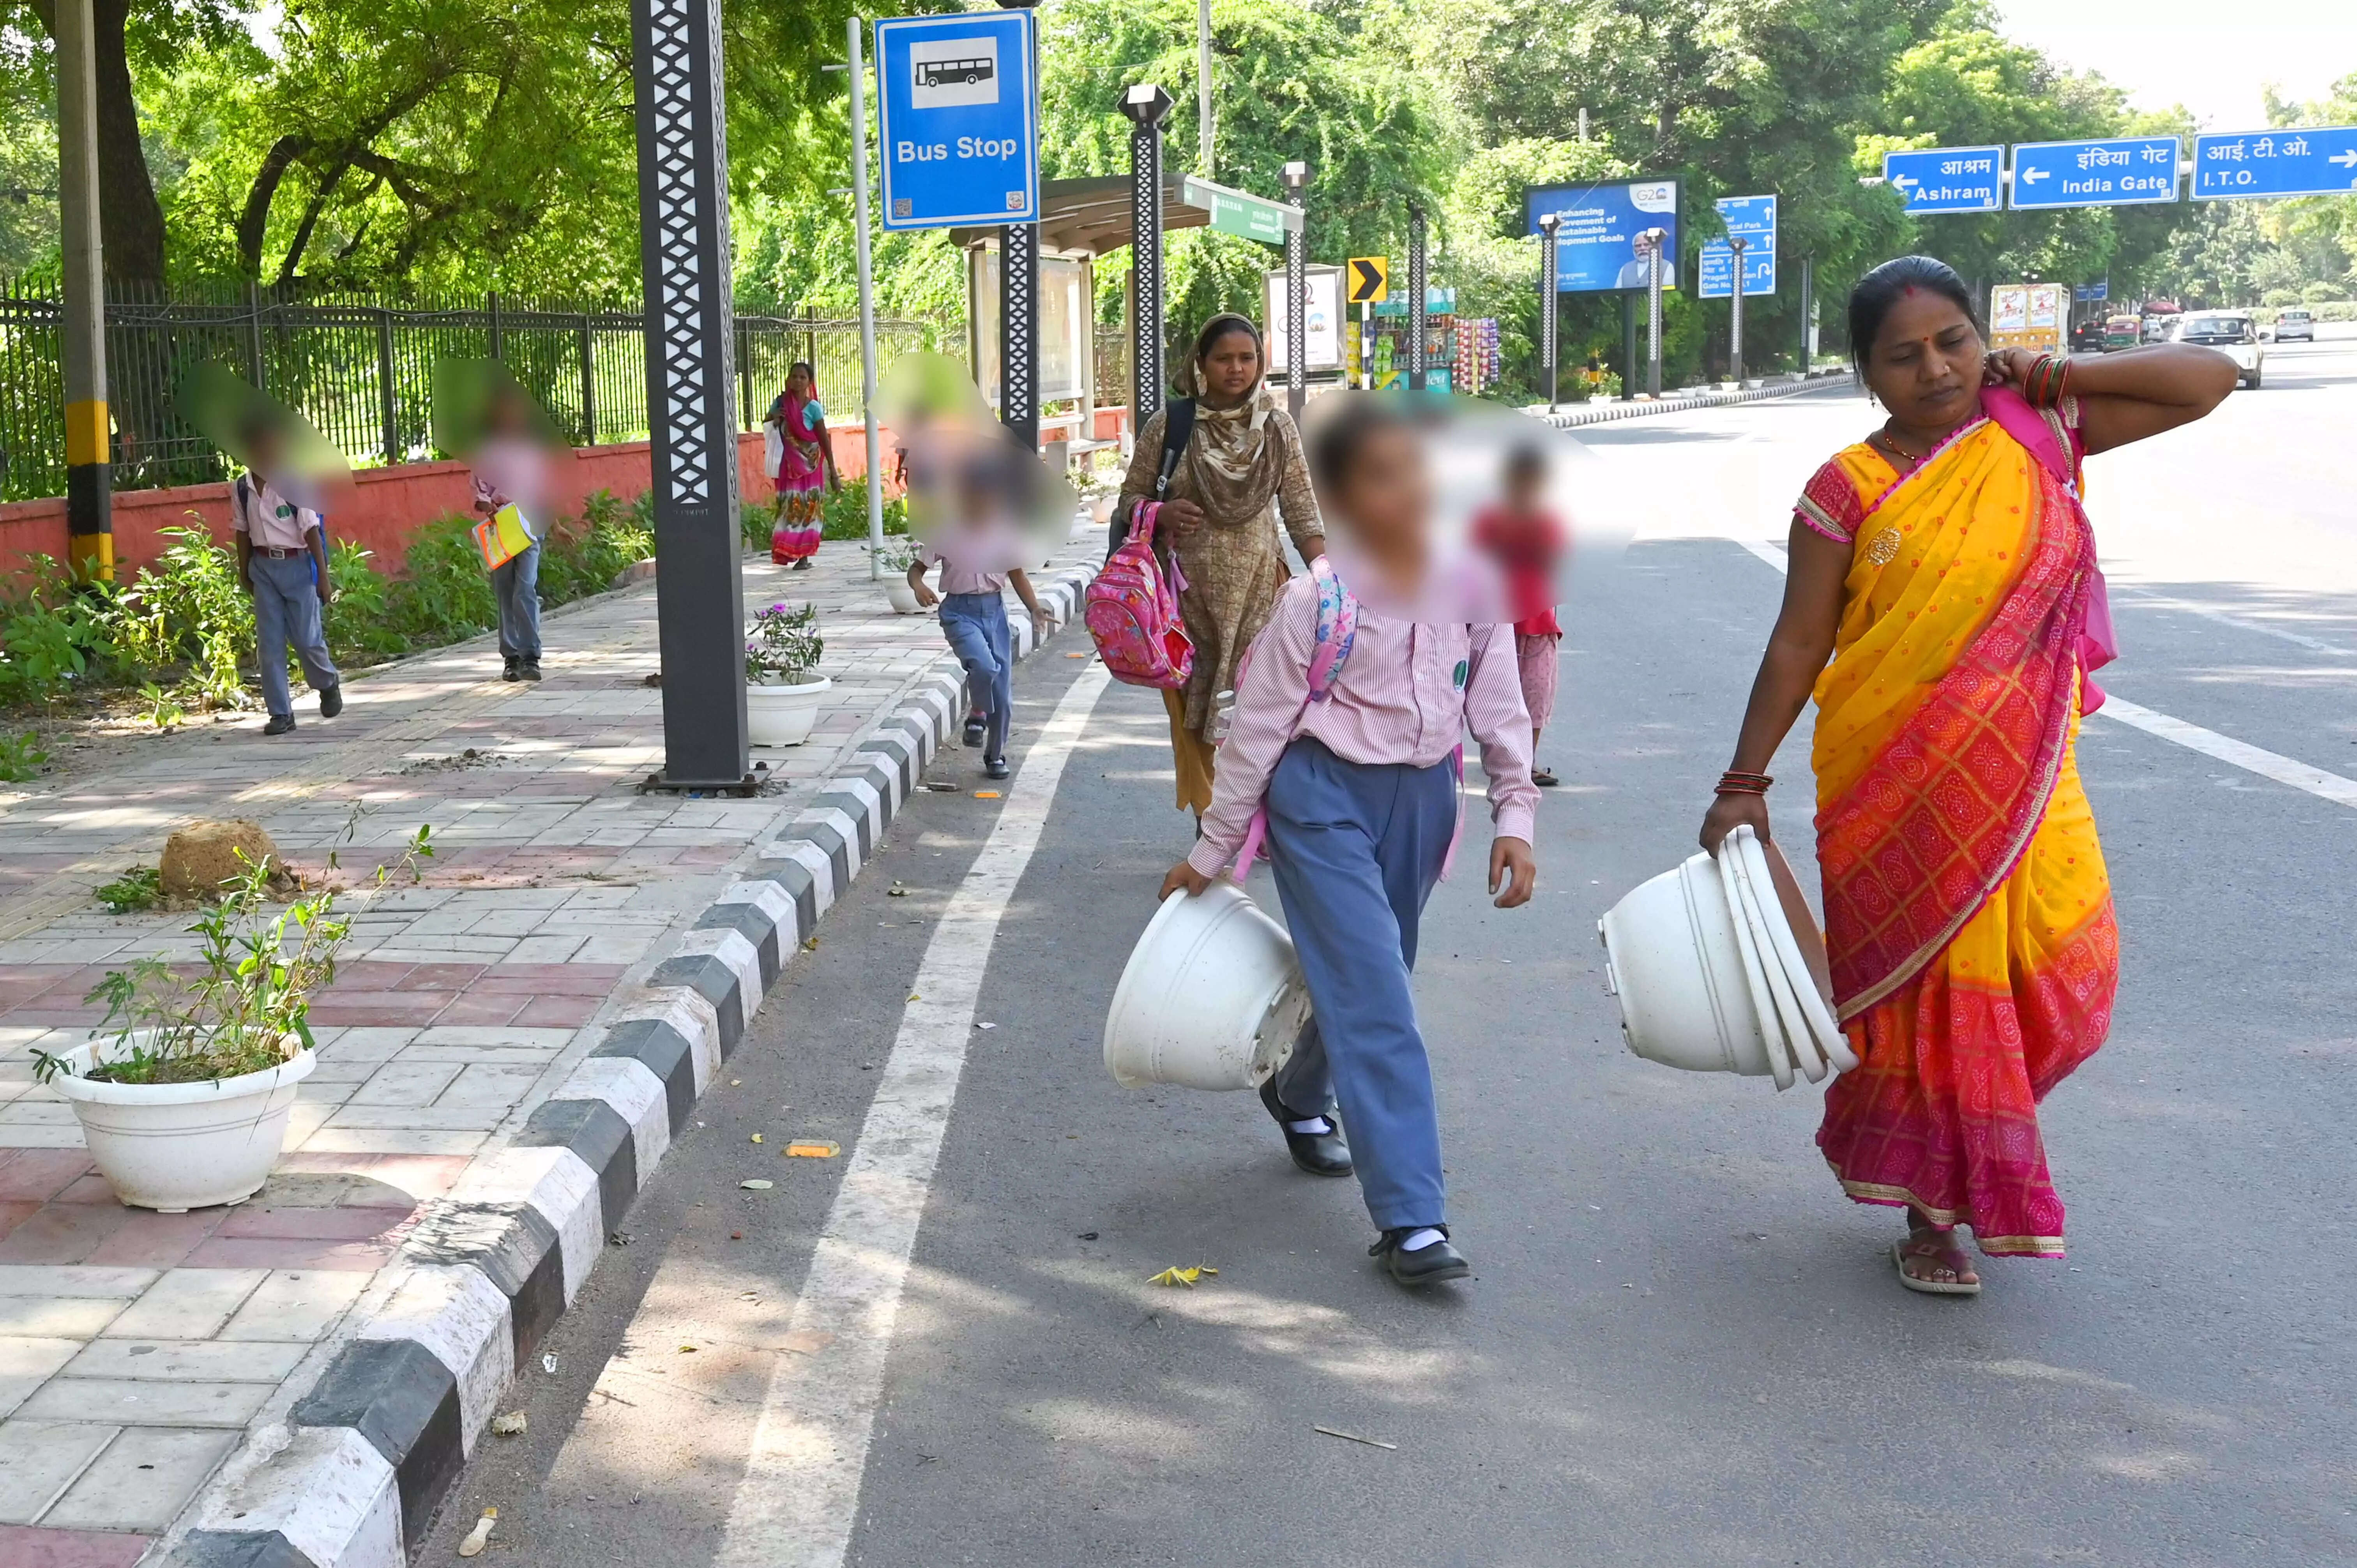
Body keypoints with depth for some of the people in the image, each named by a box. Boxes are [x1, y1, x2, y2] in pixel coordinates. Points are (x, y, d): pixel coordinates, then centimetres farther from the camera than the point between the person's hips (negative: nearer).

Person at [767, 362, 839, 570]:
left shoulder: (813, 407, -5)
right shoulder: (780, 403, 4)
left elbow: (825, 440, -4)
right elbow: (766, 429, 15)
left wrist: (832, 471, -7)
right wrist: (774, 420, -9)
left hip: (809, 464, -2)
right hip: (788, 464, 2)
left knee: (808, 506, -2)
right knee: (790, 505, -2)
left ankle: (804, 556, 0)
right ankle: (790, 552, 3)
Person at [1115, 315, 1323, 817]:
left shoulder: (1278, 426, 4)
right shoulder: (1167, 427, 0)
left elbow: (1302, 513, 6)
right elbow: (1130, 501, 8)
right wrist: (1161, 513, -14)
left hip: (1259, 586, 0)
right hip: (1189, 589, 0)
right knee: (1195, 714, 2)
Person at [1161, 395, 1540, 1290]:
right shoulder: (1315, 601, -15)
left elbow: (1501, 709, 6)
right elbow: (1257, 726, -8)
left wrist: (1515, 819, 0)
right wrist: (1212, 852, -3)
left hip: (1422, 799, 6)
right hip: (1326, 800, -5)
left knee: (1364, 978, 21)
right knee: (1376, 1002, -12)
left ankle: (1301, 1094, 53)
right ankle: (1411, 1220, -11)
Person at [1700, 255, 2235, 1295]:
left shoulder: (2036, 436, 4)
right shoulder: (1851, 489, -6)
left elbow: (2209, 379, 6)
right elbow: (1799, 643, -4)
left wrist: (2058, 376, -2)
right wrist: (1743, 786, -5)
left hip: (2023, 773, 4)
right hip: (1898, 781, -4)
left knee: (2062, 967, 2)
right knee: (1930, 982, 3)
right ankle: (1930, 1210, 20)